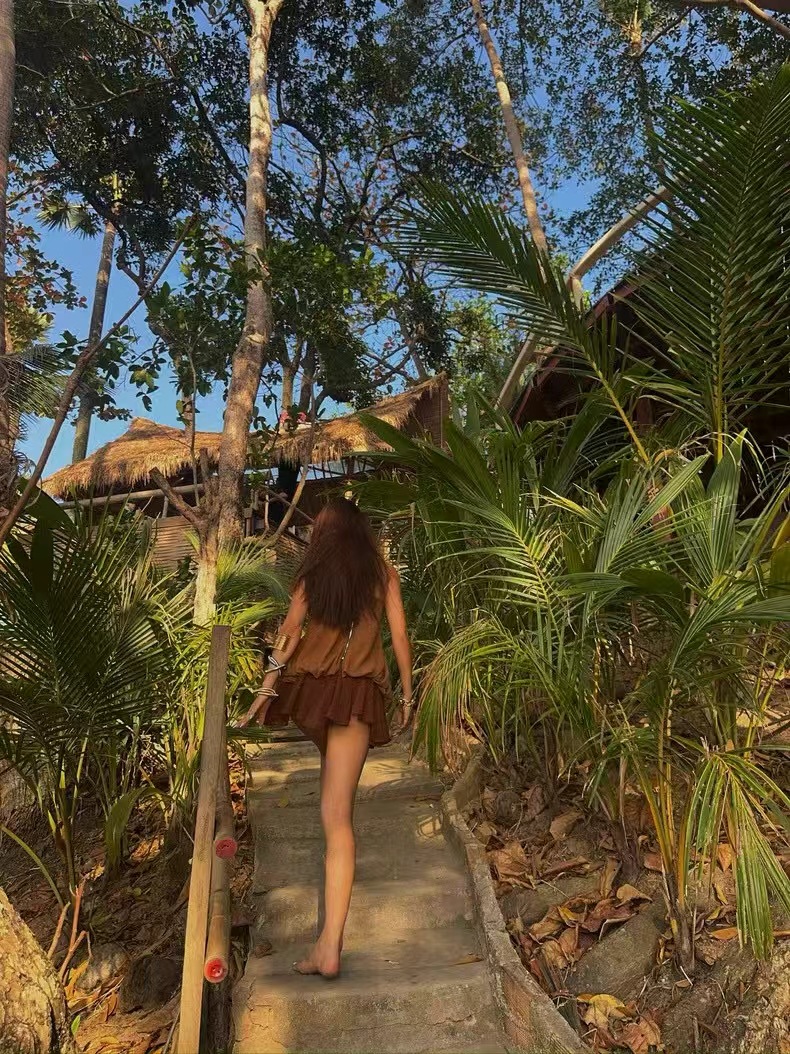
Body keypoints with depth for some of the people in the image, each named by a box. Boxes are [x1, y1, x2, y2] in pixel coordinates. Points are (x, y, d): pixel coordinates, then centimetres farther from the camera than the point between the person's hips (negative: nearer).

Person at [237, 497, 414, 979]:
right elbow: (400, 636, 4)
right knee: (338, 813, -6)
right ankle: (331, 944, -11)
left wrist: (268, 686, -3)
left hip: (309, 685, 2)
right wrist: (408, 694, 13)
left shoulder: (313, 572, 8)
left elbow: (290, 631, -1)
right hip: (358, 691, -2)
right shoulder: (384, 572, 7)